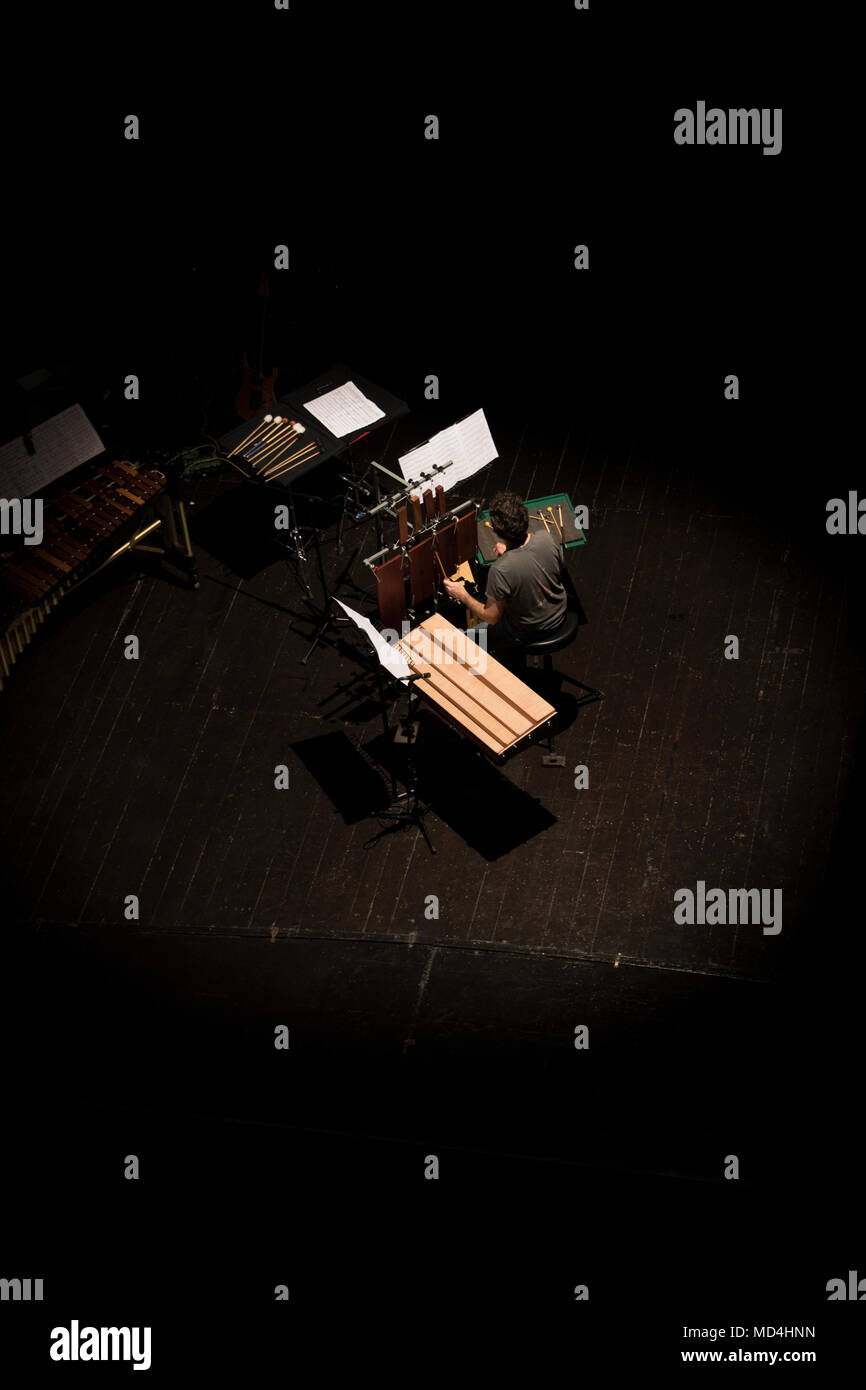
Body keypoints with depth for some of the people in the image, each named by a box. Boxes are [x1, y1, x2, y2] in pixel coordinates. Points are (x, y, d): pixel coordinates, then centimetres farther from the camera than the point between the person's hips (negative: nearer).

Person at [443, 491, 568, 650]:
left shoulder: (500, 570, -36)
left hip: (529, 631, -5)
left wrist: (462, 595, -8)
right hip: (558, 617, 5)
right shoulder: (549, 538, -23)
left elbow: (491, 617, -22)